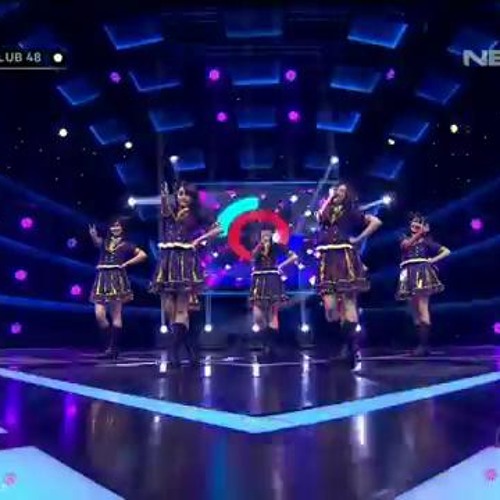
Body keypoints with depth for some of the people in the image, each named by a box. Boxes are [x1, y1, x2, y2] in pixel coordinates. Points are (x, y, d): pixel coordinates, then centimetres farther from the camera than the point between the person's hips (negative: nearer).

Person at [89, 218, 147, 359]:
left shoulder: (126, 244, 8)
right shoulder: (104, 242, 15)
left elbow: (143, 255, 0)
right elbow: (96, 241, -9)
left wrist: (126, 263, -1)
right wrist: (93, 235, -31)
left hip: (117, 279, -3)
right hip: (102, 279, 3)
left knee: (116, 316, -3)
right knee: (99, 315, -6)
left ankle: (113, 348, -1)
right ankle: (110, 344, 8)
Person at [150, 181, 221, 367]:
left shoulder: (197, 215, 8)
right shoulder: (170, 210, 12)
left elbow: (217, 229, 9)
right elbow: (164, 209, -12)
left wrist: (199, 240, 0)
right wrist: (164, 197, -34)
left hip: (186, 261, -3)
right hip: (167, 261, 3)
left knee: (181, 309, -9)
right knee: (169, 309, 0)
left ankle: (175, 351, -9)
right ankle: (190, 347, 10)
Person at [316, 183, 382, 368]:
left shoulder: (351, 212, 10)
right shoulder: (327, 211, 21)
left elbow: (376, 221, 0)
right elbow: (319, 216, -2)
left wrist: (358, 239, -3)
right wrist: (329, 198, 9)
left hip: (345, 260, -3)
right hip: (327, 262, 3)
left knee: (348, 302, -7)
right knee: (330, 307, -8)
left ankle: (351, 345, -3)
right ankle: (347, 342, 10)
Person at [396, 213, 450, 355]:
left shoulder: (426, 241, 12)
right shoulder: (405, 238, 19)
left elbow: (446, 251, 10)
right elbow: (406, 245, -6)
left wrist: (433, 260, -1)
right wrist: (419, 233, -14)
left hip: (422, 273, -4)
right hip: (409, 275, 4)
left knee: (422, 308, -15)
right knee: (414, 311, 3)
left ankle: (424, 345, -21)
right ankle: (421, 344, 5)